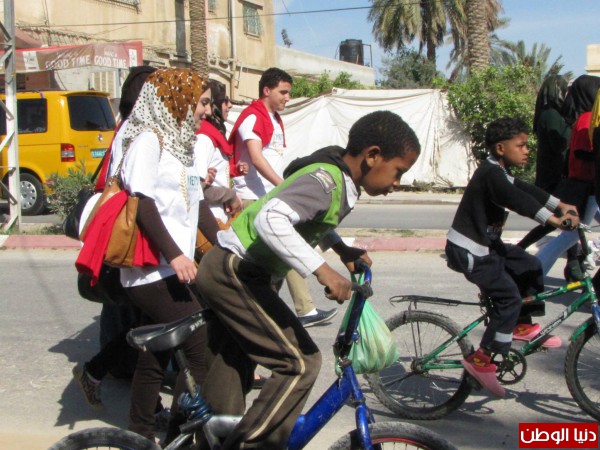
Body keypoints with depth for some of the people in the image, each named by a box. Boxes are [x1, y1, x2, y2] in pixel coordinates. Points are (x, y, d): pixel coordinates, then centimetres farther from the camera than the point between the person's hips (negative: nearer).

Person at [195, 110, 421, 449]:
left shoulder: (339, 180, 7)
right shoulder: (326, 181, -22)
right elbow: (269, 219, -37)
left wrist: (342, 248, 13)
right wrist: (322, 269, -38)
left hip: (224, 269, 10)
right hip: (236, 272, -10)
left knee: (232, 376, 19)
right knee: (300, 362, -11)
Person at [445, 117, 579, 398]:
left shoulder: (500, 173, 11)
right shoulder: (490, 173, -21)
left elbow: (526, 191, 14)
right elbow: (517, 200, -34)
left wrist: (560, 205, 4)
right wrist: (553, 219, -39)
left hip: (487, 244, 10)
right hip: (469, 252, -10)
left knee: (530, 267, 13)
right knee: (509, 298, -14)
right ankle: (482, 359, -9)